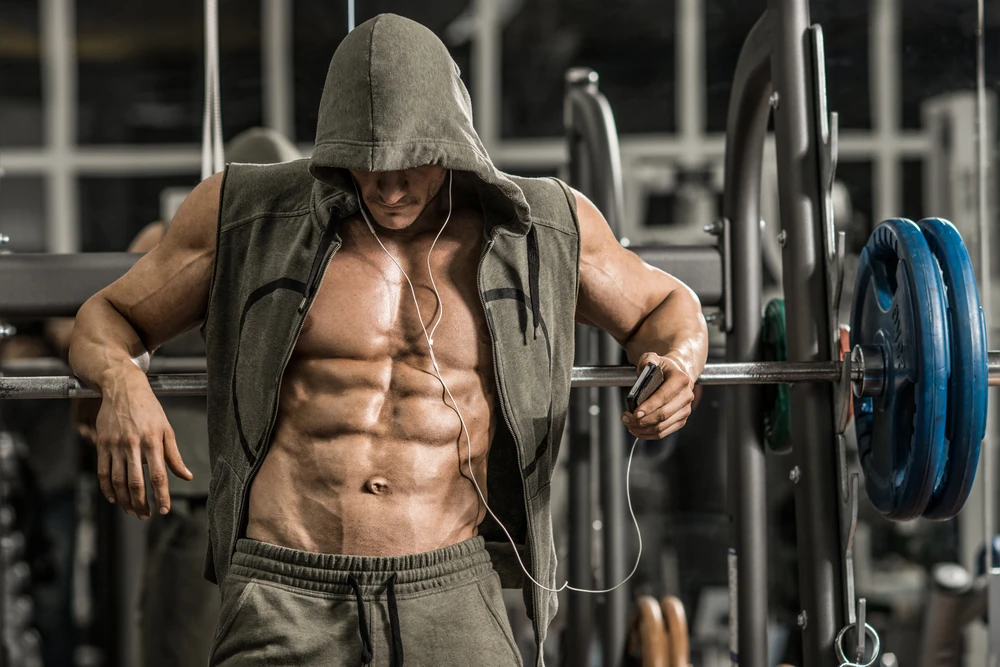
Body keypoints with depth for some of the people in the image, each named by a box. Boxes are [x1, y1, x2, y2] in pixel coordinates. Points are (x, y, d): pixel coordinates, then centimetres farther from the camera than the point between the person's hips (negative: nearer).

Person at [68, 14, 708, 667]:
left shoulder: (546, 229, 7)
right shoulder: (248, 214, 4)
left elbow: (663, 307, 24)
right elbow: (108, 320, 14)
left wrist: (677, 365, 0)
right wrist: (122, 381, -10)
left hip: (451, 599, 2)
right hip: (283, 605, -1)